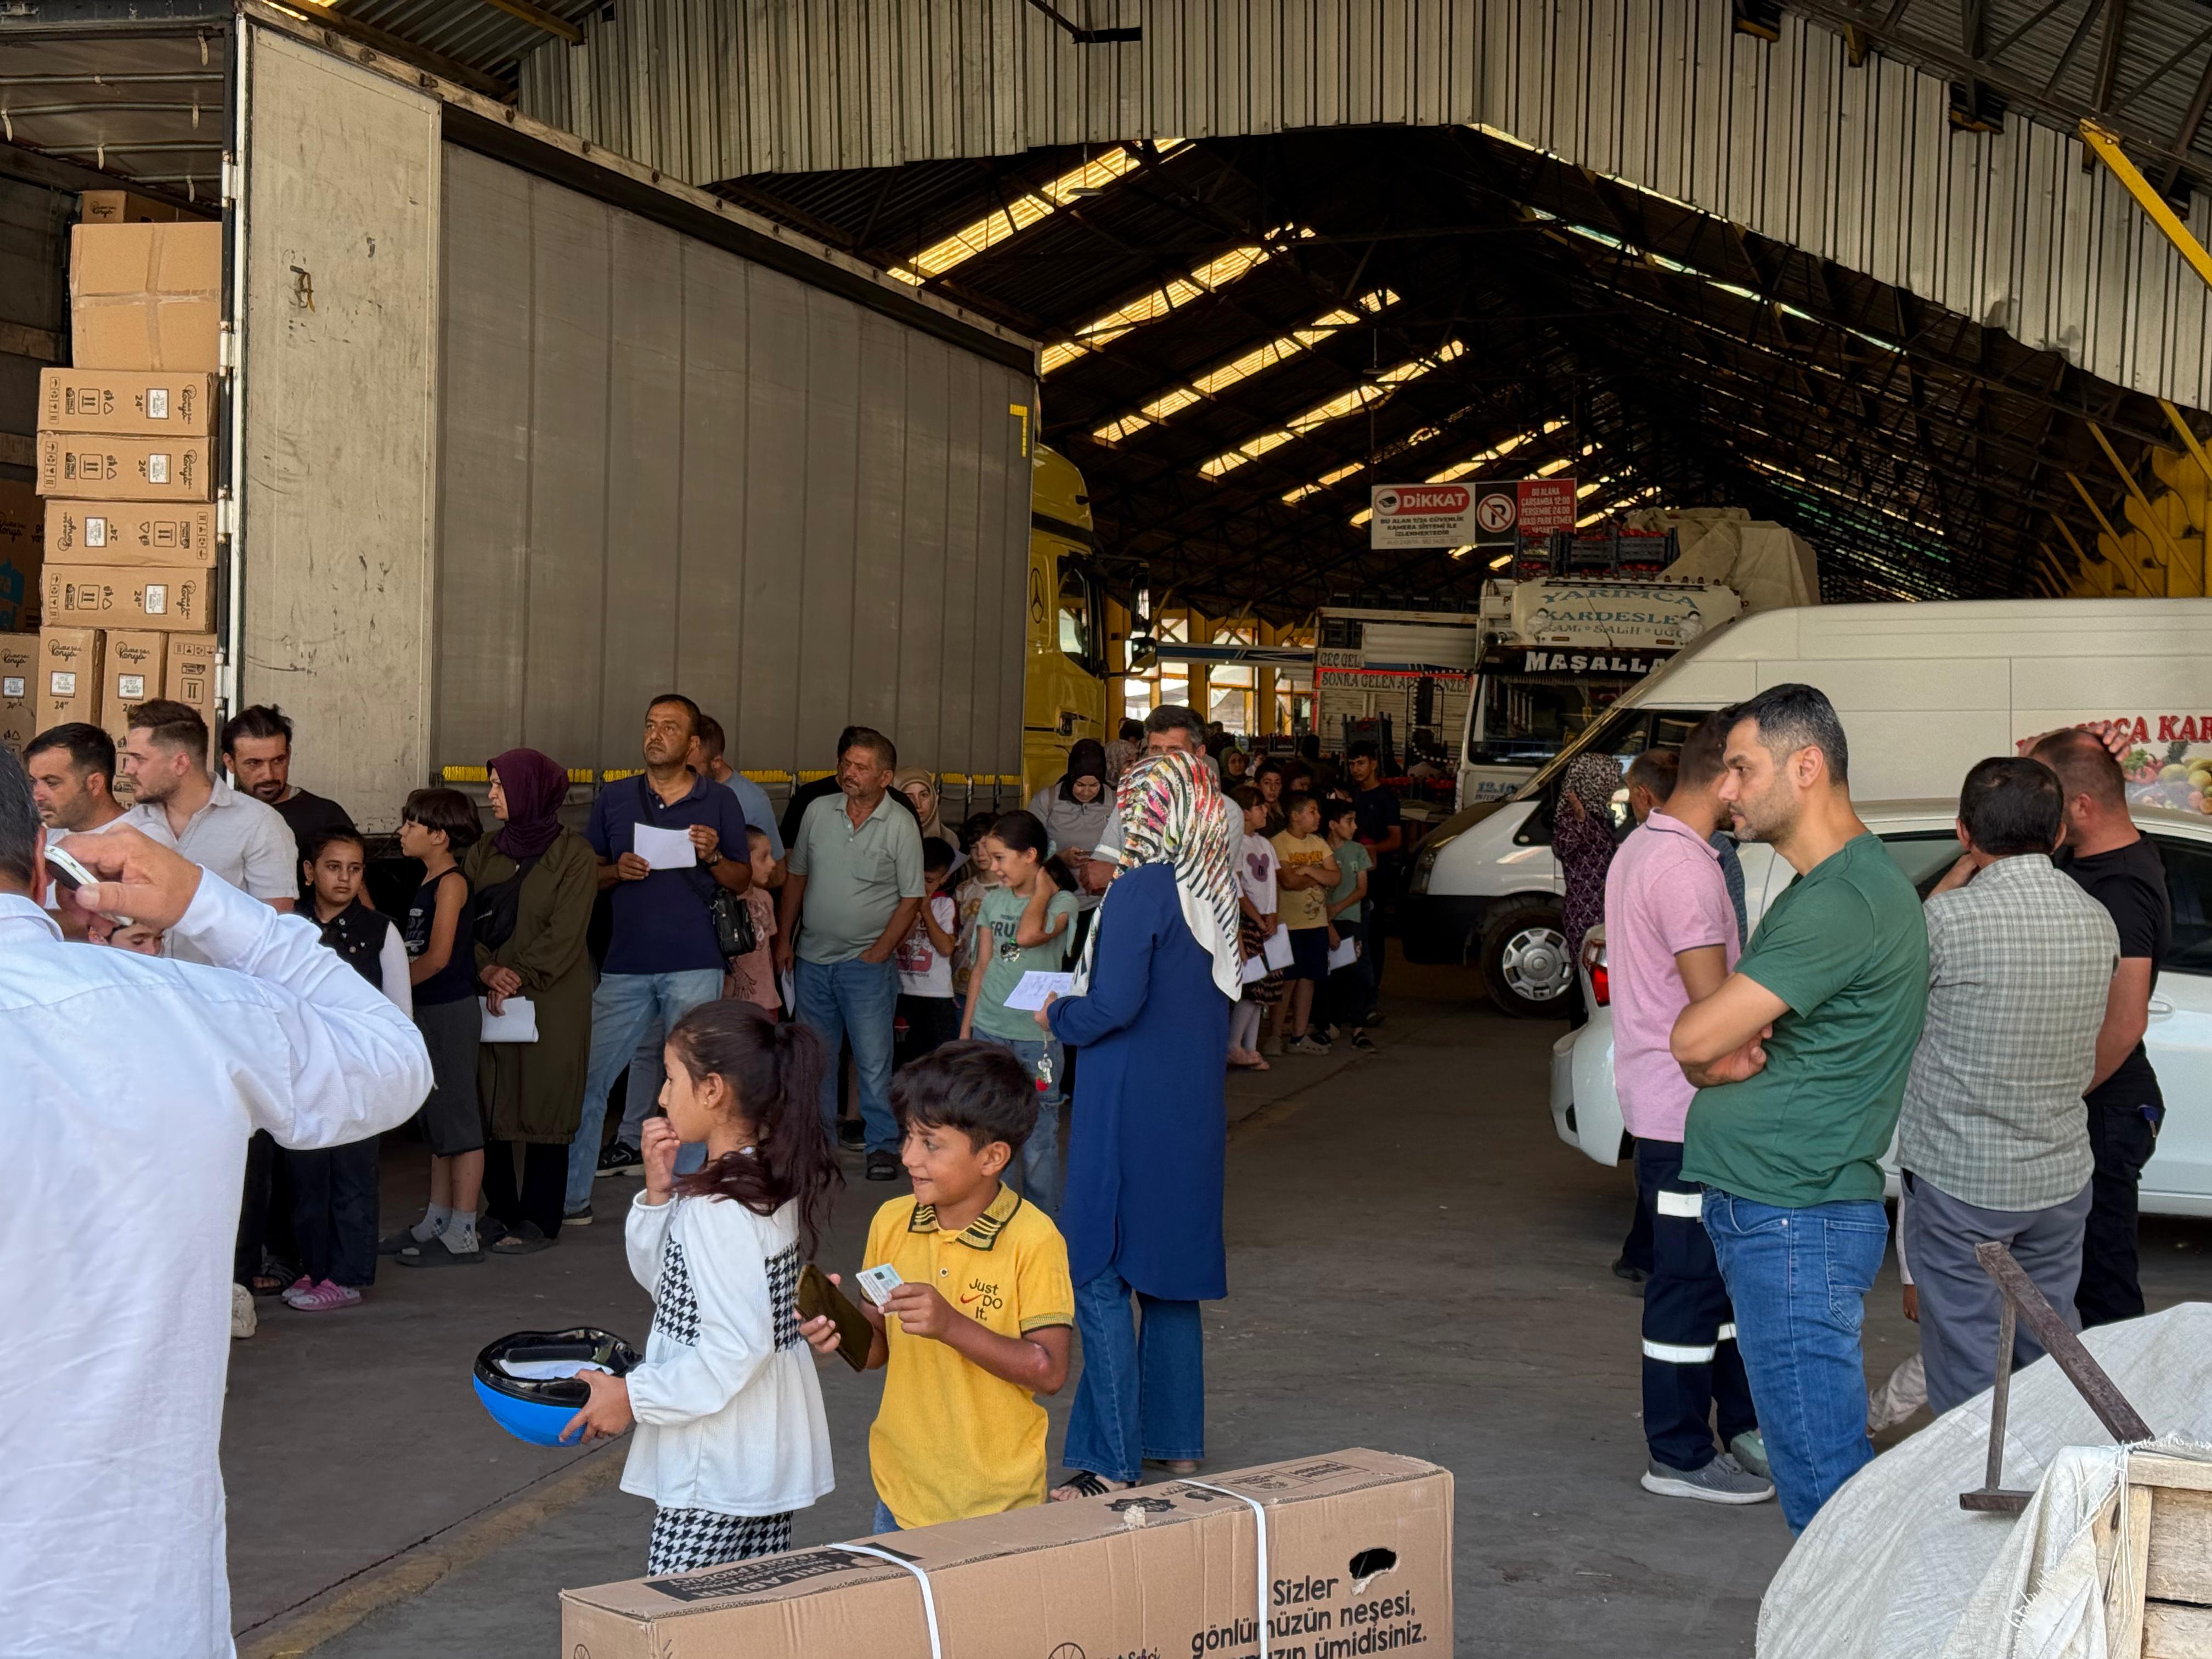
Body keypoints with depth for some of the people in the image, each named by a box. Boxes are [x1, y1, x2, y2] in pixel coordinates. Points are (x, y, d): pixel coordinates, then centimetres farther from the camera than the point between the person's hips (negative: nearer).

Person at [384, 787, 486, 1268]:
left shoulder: (451, 883, -13)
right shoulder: (428, 884, 14)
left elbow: (438, 957, -19)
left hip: (451, 1009, -10)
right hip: (428, 1011, 10)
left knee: (459, 1119, -5)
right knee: (437, 1121, 15)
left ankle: (463, 1235, -2)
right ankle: (437, 1222, 24)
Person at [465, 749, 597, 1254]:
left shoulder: (572, 854, -4)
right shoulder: (483, 853, 12)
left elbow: (564, 934, -10)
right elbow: (463, 921, 5)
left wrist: (518, 978, -16)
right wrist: (487, 970, -12)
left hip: (551, 1002, -5)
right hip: (489, 1002, 5)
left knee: (543, 1108, -2)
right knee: (487, 1105, 5)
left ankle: (538, 1221, 5)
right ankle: (499, 1211, 17)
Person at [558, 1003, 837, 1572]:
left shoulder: (721, 1207, -21)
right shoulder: (774, 1182, 7)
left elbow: (736, 1348, -24)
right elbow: (660, 1277, 17)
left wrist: (632, 1395, -14)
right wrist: (659, 1191, 1)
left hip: (717, 1469, -10)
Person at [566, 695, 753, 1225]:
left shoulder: (719, 802, 6)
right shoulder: (613, 799, 10)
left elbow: (742, 881, 9)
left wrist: (713, 856, -11)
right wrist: (617, 871, -8)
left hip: (694, 966, -2)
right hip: (625, 965, 2)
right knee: (587, 1077, 0)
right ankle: (572, 1197, 10)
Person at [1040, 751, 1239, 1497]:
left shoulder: (1140, 890, -17)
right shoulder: (1215, 891, 7)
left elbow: (1115, 1004, -22)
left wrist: (1058, 1017, -2)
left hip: (1129, 1111, -8)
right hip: (1193, 1110, 8)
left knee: (1099, 1276, -2)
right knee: (1171, 1274, 16)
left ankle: (1112, 1463, -2)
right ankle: (1177, 1442, 24)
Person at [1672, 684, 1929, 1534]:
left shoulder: (1844, 902, -19)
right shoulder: (1827, 884, 16)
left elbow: (1694, 1036, -23)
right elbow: (1711, 1040, 18)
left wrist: (1715, 1046, 0)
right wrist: (1730, 1053, -5)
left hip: (1795, 1225, -11)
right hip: (1766, 1214, 11)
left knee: (1822, 1472, -6)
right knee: (1821, 1461, 18)